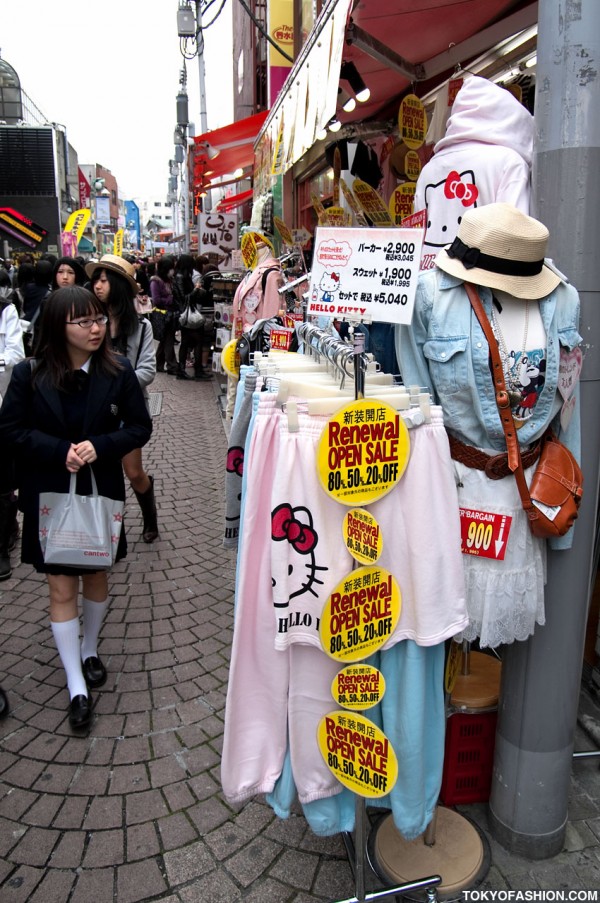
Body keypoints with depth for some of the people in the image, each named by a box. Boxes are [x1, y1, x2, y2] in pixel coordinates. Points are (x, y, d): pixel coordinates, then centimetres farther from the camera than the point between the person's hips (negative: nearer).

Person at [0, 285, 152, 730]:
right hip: (49, 494, -1)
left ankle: (89, 648, 44)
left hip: (102, 491, 1)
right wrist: (60, 451, -20)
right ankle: (76, 686, 16)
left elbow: (140, 427, -4)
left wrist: (99, 447, -20)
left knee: (96, 576, 18)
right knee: (62, 589, 3)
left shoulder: (118, 371, -8)